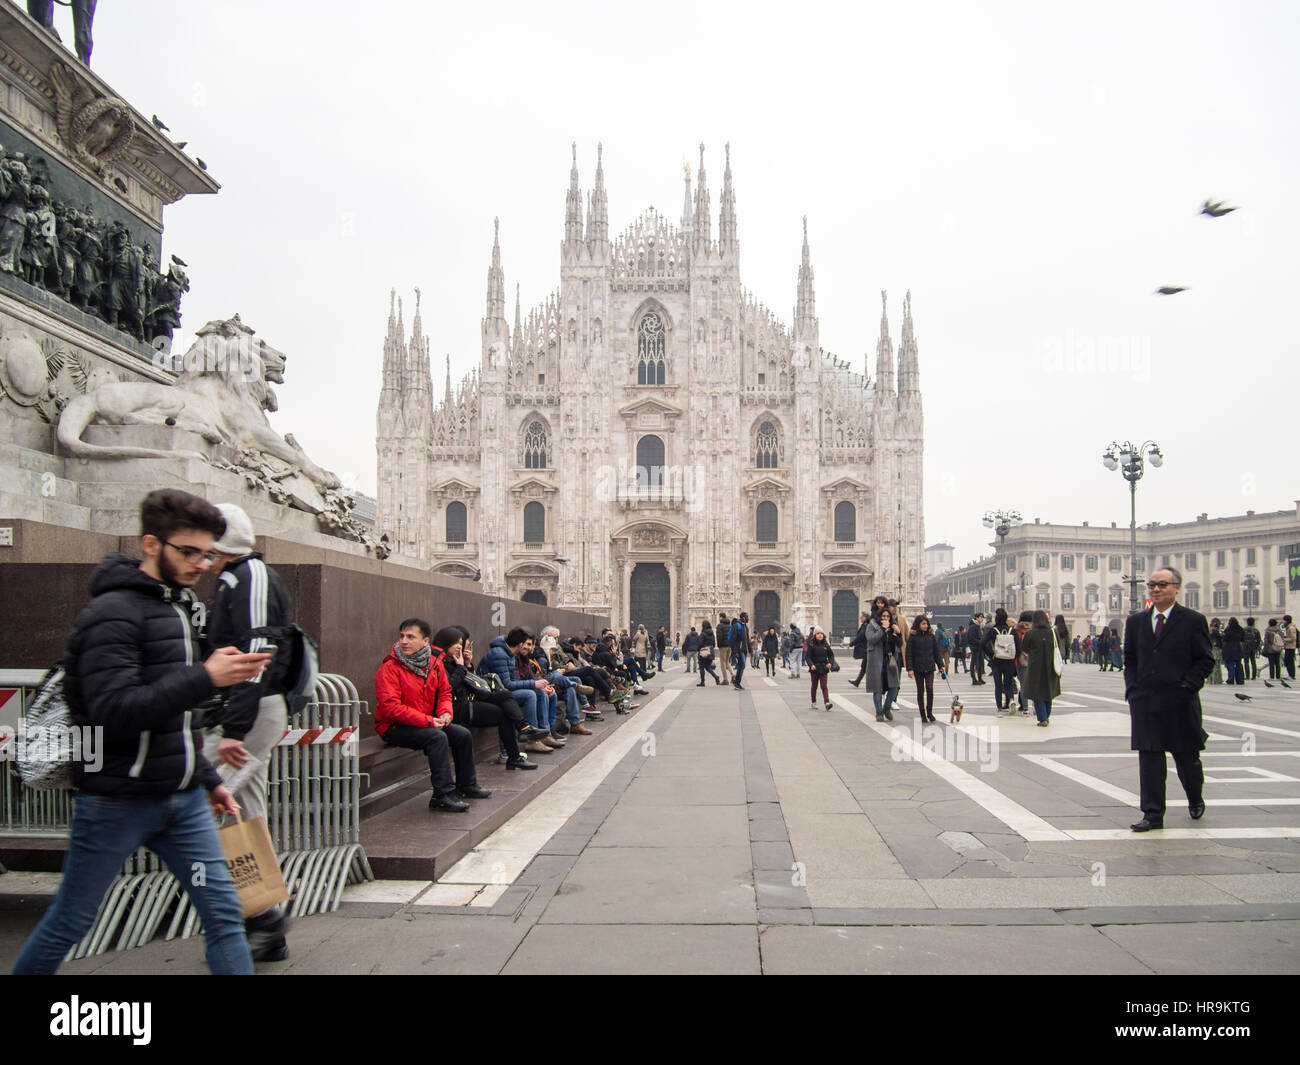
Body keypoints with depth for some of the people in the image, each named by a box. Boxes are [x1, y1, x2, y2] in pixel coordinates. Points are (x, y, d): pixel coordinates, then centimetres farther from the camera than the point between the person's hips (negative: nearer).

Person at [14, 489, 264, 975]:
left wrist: (208, 780, 20)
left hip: (184, 800, 7)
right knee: (69, 923, 11)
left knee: (223, 912, 2)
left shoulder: (177, 608, 13)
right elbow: (113, 712, -25)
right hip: (118, 802, -7)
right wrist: (204, 677, -28)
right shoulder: (114, 613, -14)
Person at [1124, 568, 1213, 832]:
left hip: (1180, 702, -2)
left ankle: (1196, 800, 37)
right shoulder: (1136, 622, 10)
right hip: (1145, 702, 2)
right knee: (1149, 759, 0)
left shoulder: (1193, 621, -1)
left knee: (1187, 757, 9)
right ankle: (1153, 814, 5)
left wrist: (1188, 685, -10)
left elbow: (1205, 660, 1)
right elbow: (1129, 659, 14)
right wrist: (1133, 690, 2)